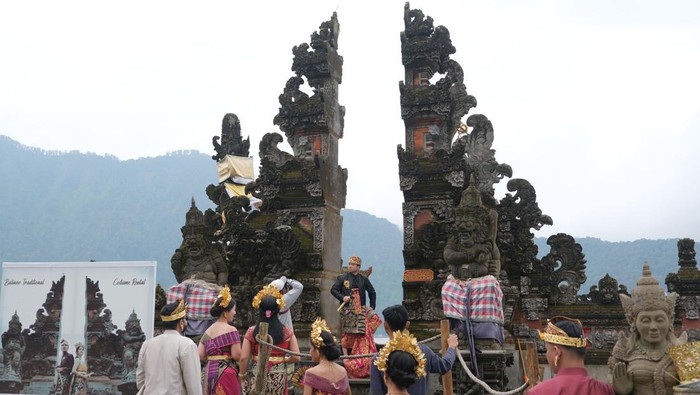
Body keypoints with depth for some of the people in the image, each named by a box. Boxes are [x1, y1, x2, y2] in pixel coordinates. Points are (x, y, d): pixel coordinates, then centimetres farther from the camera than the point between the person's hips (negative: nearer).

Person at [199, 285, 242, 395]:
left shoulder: (208, 331, 10)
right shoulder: (231, 330, -9)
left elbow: (200, 355, 4)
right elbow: (237, 355, -13)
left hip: (208, 372, 6)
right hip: (225, 373, -6)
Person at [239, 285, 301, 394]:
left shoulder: (252, 331, -5)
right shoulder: (286, 332, -3)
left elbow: (243, 358, -8)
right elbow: (296, 357, -4)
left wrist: (242, 374, 7)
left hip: (256, 375, -1)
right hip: (278, 376, 1)